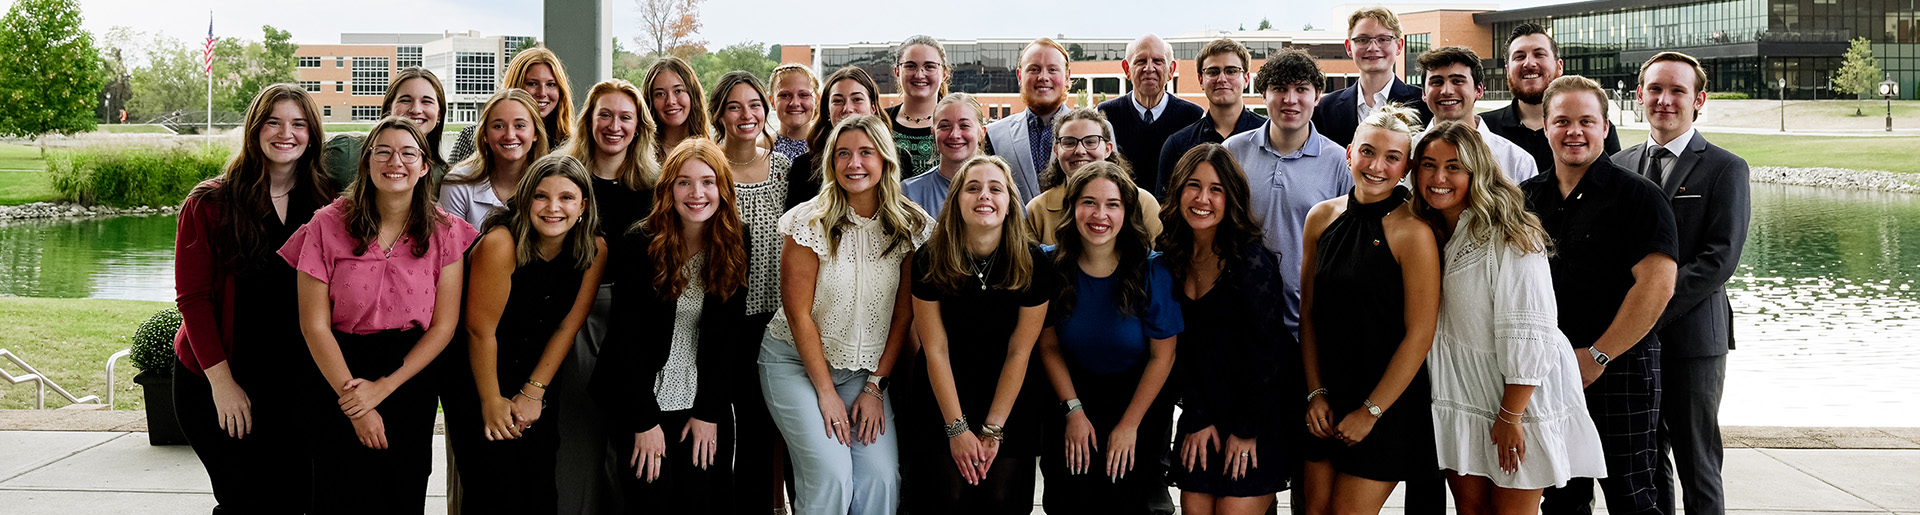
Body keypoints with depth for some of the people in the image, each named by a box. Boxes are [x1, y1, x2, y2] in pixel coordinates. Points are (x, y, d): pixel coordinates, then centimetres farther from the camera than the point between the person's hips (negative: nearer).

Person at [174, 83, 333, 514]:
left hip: (296, 380, 2)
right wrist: (221, 381, -11)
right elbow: (193, 296, -5)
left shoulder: (328, 203, 3)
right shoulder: (209, 204, -3)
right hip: (212, 381, -2)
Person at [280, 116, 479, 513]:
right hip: (339, 376, -1)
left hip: (411, 380, 1)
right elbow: (314, 325, -7)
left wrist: (384, 387, -11)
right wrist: (354, 402, -11)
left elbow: (444, 325, -3)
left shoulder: (444, 232, -2)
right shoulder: (329, 225, -7)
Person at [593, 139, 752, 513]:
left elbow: (729, 337, 0)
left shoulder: (736, 246, -2)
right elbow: (626, 337, -11)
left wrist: (709, 412, -5)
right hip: (648, 400, -2)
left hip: (707, 401, 2)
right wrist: (644, 420, -14)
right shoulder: (641, 244, -11)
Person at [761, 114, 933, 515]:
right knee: (831, 476, -19)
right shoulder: (811, 222, -12)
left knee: (882, 477, -15)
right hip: (796, 362, -3)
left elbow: (902, 314, 1)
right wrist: (826, 392, -11)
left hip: (867, 370, 3)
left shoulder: (912, 226, -4)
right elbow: (799, 314, -10)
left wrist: (875, 387, -4)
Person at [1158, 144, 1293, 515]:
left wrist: (1247, 431, -11)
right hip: (1202, 412, 5)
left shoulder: (1252, 262, -16)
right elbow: (1178, 345, 4)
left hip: (1259, 416, -5)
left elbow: (1266, 352, -14)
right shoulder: (1173, 261, 1)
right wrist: (1196, 419, -2)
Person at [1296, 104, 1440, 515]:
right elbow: (1309, 312, 7)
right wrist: (1316, 392, 2)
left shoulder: (1413, 233, -15)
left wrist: (1370, 411, -10)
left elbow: (1419, 335, -14)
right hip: (1326, 402, 5)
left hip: (1387, 407, -5)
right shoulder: (1322, 217, 2)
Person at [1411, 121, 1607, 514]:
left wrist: (1510, 416, -19)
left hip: (1519, 398, -6)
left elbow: (1527, 334, -20)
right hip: (1461, 397, 6)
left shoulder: (1508, 237, -17)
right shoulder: (1427, 234, 5)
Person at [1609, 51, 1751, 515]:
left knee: (1698, 467, 3)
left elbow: (1719, 260, -11)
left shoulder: (1725, 169, -2)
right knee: (1644, 464, 10)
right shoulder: (1620, 165, 12)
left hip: (1692, 337, -4)